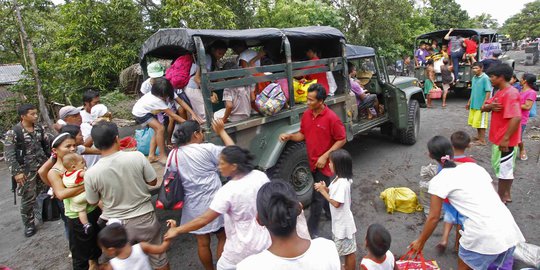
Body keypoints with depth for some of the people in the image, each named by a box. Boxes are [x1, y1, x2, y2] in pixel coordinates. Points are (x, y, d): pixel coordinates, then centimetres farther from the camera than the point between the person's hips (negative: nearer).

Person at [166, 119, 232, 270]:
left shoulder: (173, 155, 0)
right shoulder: (206, 149, -15)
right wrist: (221, 132, -1)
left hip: (193, 207, 4)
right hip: (214, 203, -4)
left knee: (202, 243, 18)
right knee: (222, 237, 17)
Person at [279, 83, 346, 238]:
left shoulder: (331, 118, -20)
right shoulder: (306, 114, -1)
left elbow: (342, 139, -14)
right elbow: (302, 134, 10)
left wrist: (325, 156, -20)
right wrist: (289, 136, -10)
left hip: (324, 163, -7)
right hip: (312, 161, 7)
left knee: (317, 197, 0)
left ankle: (311, 230, 14)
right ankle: (333, 213, 49)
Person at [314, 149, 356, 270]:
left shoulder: (342, 183, -30)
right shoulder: (339, 179, -1)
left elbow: (336, 203, -28)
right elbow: (335, 193, 8)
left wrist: (323, 191, -22)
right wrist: (326, 189, -9)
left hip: (343, 223, -10)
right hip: (339, 221, 10)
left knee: (349, 251, 11)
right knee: (345, 249, 27)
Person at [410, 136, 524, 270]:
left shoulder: (438, 181, -4)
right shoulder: (473, 166, 12)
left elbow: (433, 218, 0)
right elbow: (492, 197, 18)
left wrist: (420, 241, 13)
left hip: (485, 237, -6)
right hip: (510, 232, 6)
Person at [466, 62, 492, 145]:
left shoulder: (485, 78, -15)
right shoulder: (474, 78, 9)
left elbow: (488, 92, -17)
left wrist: (484, 104, -21)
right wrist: (469, 102, 20)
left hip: (481, 105, -8)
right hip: (474, 104, 8)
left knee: (481, 122, -1)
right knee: (476, 122, 16)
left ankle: (482, 140, 7)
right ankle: (479, 136, 31)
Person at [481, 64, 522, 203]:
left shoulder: (510, 94, -21)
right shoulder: (500, 92, 10)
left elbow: (516, 117, -30)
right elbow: (483, 108, 10)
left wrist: (506, 138, -28)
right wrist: (490, 106, -14)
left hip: (505, 140, -10)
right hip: (498, 138, 10)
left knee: (503, 169, 2)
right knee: (506, 168, 19)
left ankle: (501, 198, 14)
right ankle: (506, 194, 33)